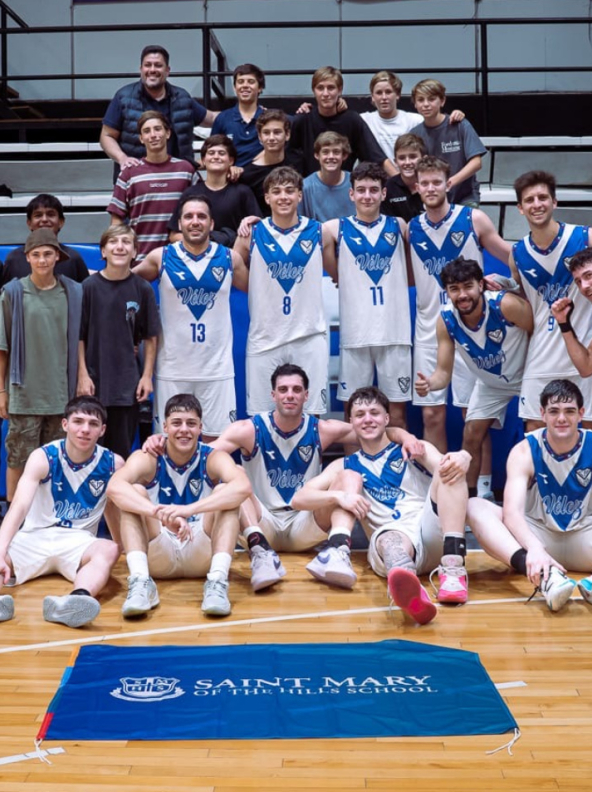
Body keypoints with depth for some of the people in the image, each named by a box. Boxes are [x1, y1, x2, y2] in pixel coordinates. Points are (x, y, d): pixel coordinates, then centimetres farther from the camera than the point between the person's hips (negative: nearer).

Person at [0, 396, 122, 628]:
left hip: (77, 541, 0)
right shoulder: (42, 457, -10)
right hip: (34, 537, 0)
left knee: (108, 550, -35)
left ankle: (73, 602, -66)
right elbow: (19, 507, -24)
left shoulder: (113, 464, -4)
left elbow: (114, 508, 14)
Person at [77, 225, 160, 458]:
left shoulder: (142, 289, 0)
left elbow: (150, 337, 4)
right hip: (94, 382, 0)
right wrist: (83, 376, -5)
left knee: (122, 450, 6)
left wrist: (147, 376, 0)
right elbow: (79, 336, 0)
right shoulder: (89, 287, -2)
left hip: (128, 383, 1)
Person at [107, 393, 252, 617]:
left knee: (225, 492, -21)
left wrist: (189, 509, -44)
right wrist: (160, 513, -46)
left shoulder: (213, 458, -6)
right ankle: (140, 581, -34)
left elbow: (243, 487, -30)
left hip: (202, 555, 0)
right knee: (134, 493, -20)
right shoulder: (146, 458, -6)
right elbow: (114, 487, -29)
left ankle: (217, 581, -34)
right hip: (158, 557, 0)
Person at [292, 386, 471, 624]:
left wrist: (460, 460, -30)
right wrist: (338, 496, -14)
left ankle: (453, 569, -38)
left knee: (450, 467, -20)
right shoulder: (346, 466, 19)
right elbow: (299, 499, 6)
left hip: (432, 532, 1)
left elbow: (443, 464, -5)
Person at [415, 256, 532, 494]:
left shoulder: (505, 305, -36)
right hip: (490, 384, 4)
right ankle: (469, 495, 19)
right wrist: (429, 382, -43)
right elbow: (444, 372, -22)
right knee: (471, 438, 3)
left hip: (526, 377, -3)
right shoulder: (445, 321, -24)